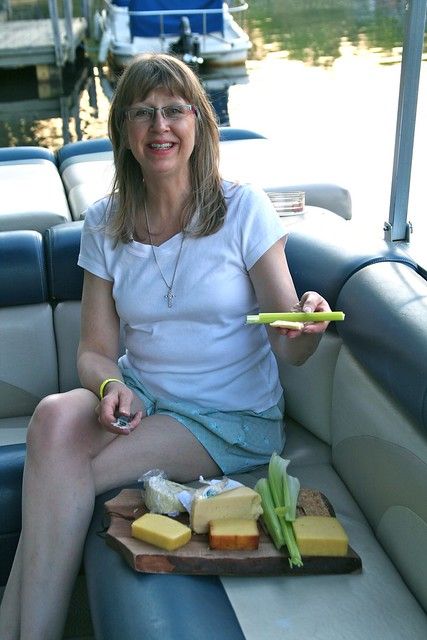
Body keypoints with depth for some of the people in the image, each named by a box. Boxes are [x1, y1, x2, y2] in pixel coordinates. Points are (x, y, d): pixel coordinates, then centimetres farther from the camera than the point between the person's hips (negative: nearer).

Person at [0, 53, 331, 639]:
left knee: (60, 476, -25)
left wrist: (305, 327, -31)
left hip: (233, 419, -3)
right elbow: (95, 350, 3)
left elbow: (288, 349, -8)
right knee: (54, 416, -29)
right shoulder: (104, 224, 3)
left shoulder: (244, 209, -7)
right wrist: (112, 386, -20)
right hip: (140, 396, 4)